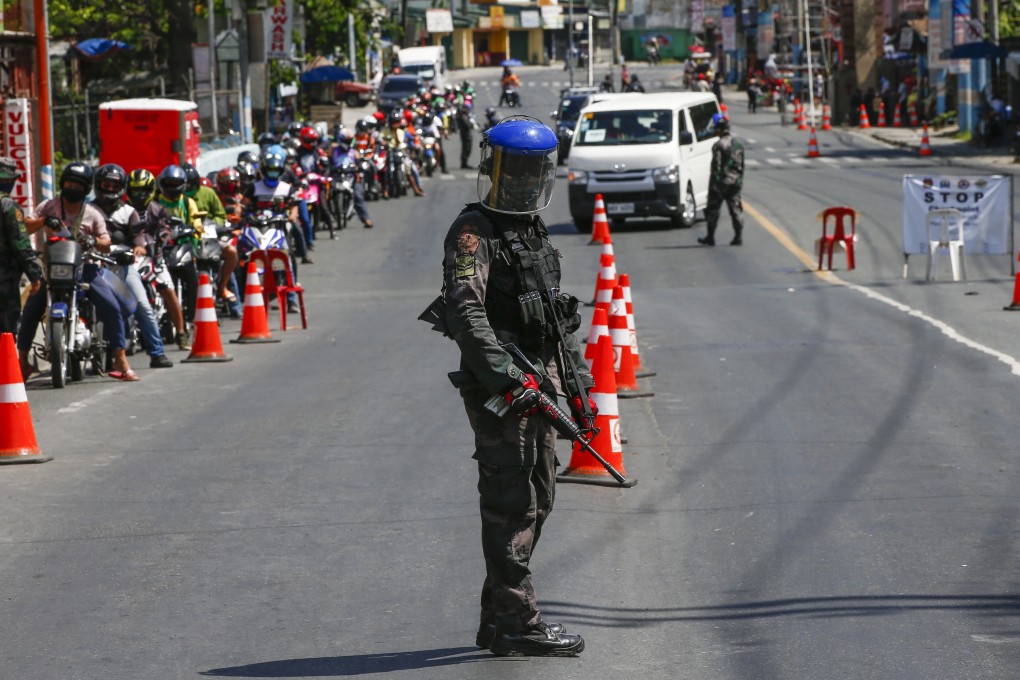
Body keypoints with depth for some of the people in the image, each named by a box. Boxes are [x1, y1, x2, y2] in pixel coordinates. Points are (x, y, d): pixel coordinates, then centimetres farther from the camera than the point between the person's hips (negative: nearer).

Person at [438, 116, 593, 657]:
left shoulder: (536, 233, 19)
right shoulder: (473, 232, -9)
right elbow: (466, 311, -21)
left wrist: (578, 381, 20)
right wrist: (504, 374, -28)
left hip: (540, 385, 9)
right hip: (497, 389, -9)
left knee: (535, 500, 12)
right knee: (512, 504, -9)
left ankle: (498, 620, 20)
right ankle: (516, 622, -7)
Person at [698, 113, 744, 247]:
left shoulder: (719, 145, -14)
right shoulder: (738, 144, 9)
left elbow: (716, 167, -16)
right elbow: (742, 165, 14)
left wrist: (713, 184, -12)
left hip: (722, 182, -6)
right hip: (736, 182, 6)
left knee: (713, 210, 3)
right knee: (736, 209, 8)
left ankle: (710, 237, 6)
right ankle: (738, 237, 4)